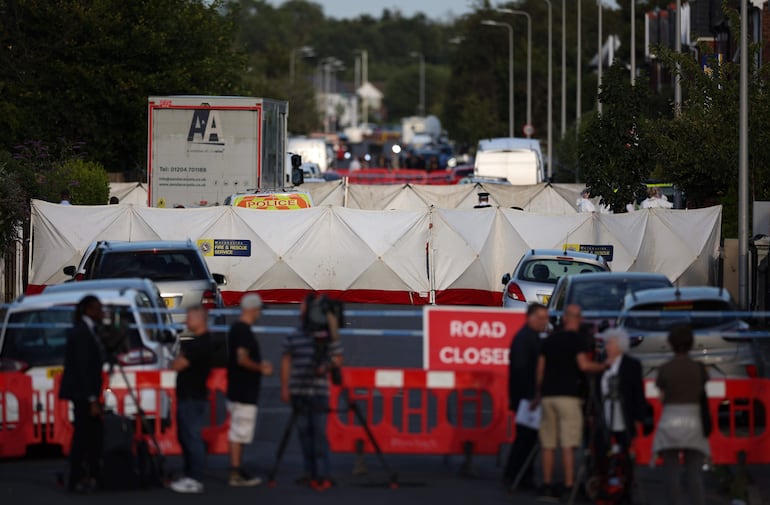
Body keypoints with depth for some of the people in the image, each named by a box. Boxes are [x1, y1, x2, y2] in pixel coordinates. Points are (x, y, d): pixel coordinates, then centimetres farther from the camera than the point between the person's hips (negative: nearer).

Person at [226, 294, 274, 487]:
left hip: (236, 390, 10)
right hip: (244, 392, -10)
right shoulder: (244, 331, -17)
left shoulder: (235, 328, 14)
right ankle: (236, 474, -6)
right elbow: (242, 360, -25)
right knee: (239, 433, -7)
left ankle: (237, 471, 19)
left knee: (238, 433, 14)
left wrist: (259, 364, 22)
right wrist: (262, 368, -12)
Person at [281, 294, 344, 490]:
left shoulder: (328, 337, 1)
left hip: (319, 391, -3)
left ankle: (323, 475, -10)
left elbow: (338, 359, 5)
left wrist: (327, 365, -15)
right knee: (304, 431, 5)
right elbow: (286, 363, 11)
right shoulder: (292, 338, 9)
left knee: (319, 432, -8)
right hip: (298, 392, 3)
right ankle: (310, 472, 10)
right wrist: (284, 388, 6)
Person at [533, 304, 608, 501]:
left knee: (548, 444, 7)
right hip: (568, 395, -5)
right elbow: (584, 365, -16)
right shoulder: (578, 339, -4)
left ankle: (547, 485, 6)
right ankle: (569, 485, -11)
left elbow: (540, 369, 15)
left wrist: (539, 393, 23)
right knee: (568, 444, -7)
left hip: (548, 395, 5)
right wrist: (604, 366, -1)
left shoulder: (550, 339, 14)